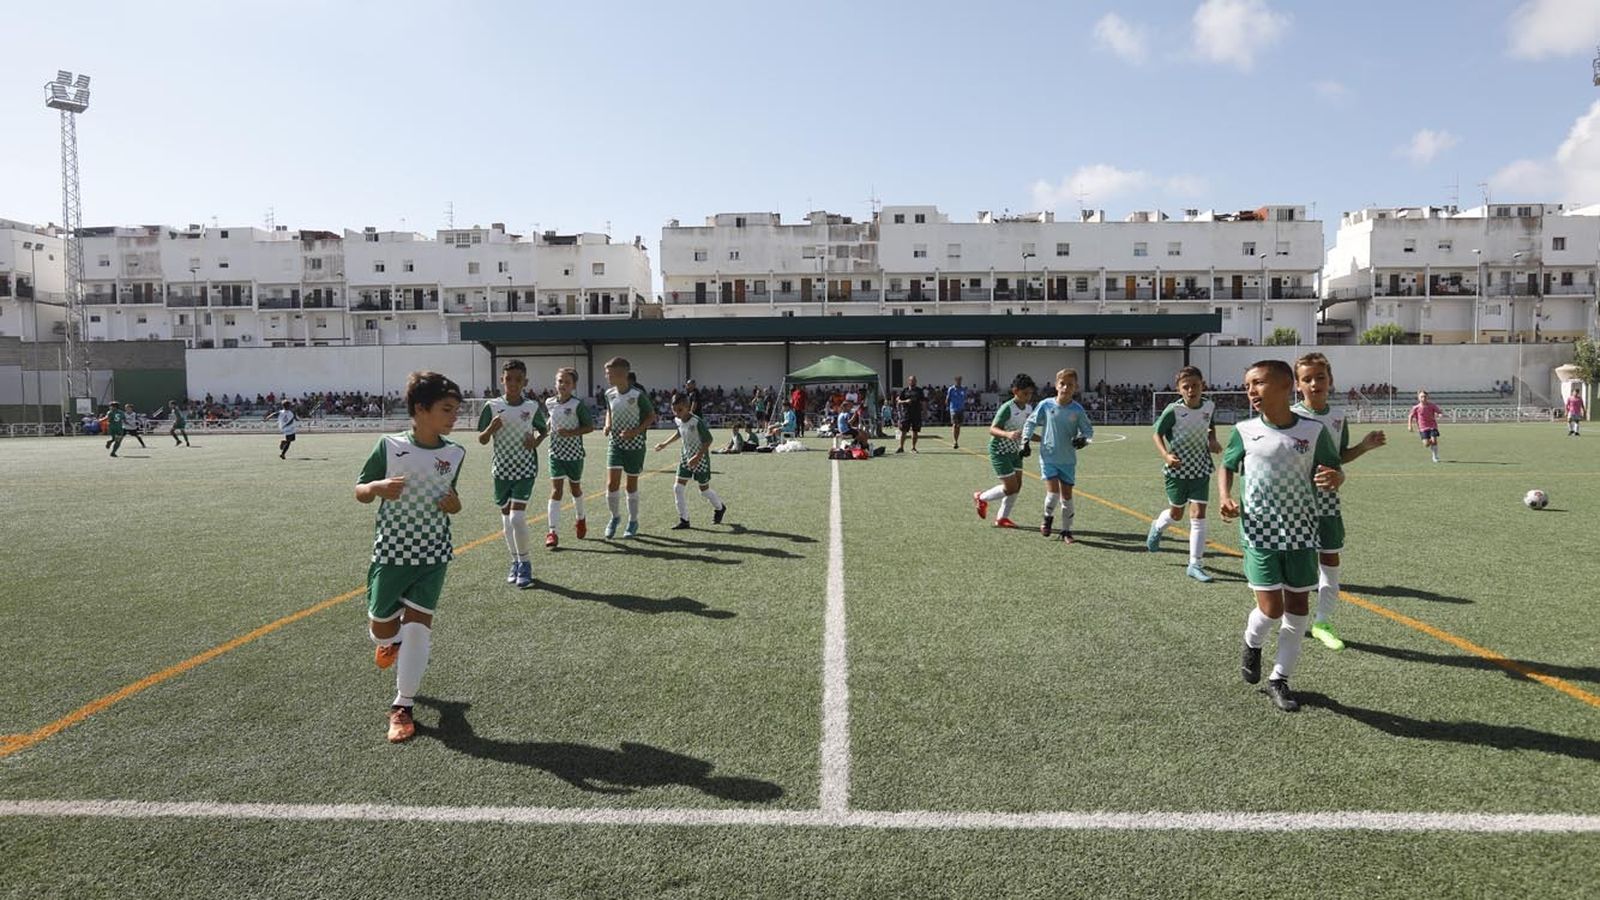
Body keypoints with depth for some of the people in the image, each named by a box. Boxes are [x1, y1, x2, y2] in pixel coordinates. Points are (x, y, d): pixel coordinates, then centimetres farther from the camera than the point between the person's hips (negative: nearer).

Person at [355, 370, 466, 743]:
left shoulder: (455, 454, -2)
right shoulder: (389, 446, -11)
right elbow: (359, 492, -2)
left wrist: (454, 504, -9)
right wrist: (377, 487, -24)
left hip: (434, 555, 1)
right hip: (391, 552, -1)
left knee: (419, 626, -4)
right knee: (381, 625, 12)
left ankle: (402, 705, 8)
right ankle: (390, 641, 50)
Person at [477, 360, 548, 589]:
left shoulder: (532, 407, -3)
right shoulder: (492, 406, -3)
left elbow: (543, 430, 14)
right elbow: (482, 440, 1)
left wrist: (536, 442, -7)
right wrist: (492, 428, -20)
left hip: (525, 469, -2)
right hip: (502, 469, 2)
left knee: (517, 517, -12)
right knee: (506, 516, 10)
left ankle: (525, 563, 3)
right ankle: (516, 562, 25)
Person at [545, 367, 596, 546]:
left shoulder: (578, 404, -13)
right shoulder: (549, 402, 0)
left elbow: (590, 426, -10)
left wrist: (571, 432, -21)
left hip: (574, 453, -2)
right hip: (556, 453, 2)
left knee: (575, 488, 17)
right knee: (556, 490, -8)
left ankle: (580, 519, 44)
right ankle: (552, 532, -10)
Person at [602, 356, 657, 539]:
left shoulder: (638, 395, -16)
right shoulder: (609, 394, 0)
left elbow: (652, 416, -7)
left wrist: (636, 431, -20)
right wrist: (608, 425, -2)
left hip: (635, 445, -4)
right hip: (615, 443, 4)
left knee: (631, 485, 7)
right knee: (612, 484, -7)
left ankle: (633, 521, 24)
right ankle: (615, 516, 16)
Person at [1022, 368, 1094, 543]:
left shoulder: (1077, 410, -7)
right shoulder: (1046, 405, -8)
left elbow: (1088, 430, 5)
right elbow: (1031, 422, 6)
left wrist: (1083, 438, -15)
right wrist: (1025, 440, -2)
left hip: (1068, 460, 1)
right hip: (1048, 457, -1)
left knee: (1067, 495, 5)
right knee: (1053, 491, -12)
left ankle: (1066, 531, 19)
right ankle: (1048, 517, 19)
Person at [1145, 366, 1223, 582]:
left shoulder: (1210, 407, -6)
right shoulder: (1173, 410, -18)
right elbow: (1157, 433, -8)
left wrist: (1213, 440, -3)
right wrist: (1165, 455, -24)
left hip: (1201, 469, 2)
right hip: (1177, 469, -2)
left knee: (1198, 514, -5)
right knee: (1176, 513, 15)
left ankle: (1195, 564, 1)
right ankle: (1157, 528, 51)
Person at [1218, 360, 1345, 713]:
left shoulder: (1314, 431, -5)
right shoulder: (1244, 431, -4)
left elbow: (1334, 471, 5)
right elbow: (1227, 466, 12)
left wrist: (1335, 478, -19)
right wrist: (1225, 497, -6)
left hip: (1301, 534, 1)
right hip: (1259, 533, -1)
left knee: (1298, 608, 6)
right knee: (1271, 609, -6)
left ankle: (1280, 678, 23)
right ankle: (1252, 643, 29)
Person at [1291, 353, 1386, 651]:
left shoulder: (1339, 417, 3)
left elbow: (1339, 458, 14)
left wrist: (1364, 447, 0)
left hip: (1327, 499, 4)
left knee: (1330, 560, 8)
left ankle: (1322, 622, 22)